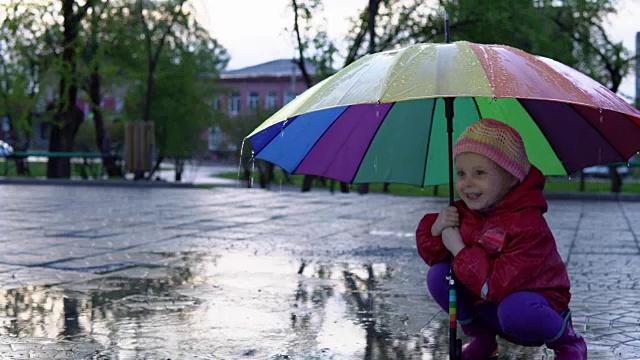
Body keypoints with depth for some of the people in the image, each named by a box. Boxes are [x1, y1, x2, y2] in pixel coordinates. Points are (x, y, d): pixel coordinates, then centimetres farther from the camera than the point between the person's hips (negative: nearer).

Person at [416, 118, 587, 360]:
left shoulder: (528, 225, -28)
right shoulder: (463, 212, -4)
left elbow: (499, 286, -35)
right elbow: (431, 255, 2)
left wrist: (459, 249, -28)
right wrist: (436, 230, -19)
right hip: (485, 303, 6)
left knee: (514, 311, -39)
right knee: (438, 275, -13)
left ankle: (568, 340, -4)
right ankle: (481, 338, 8)